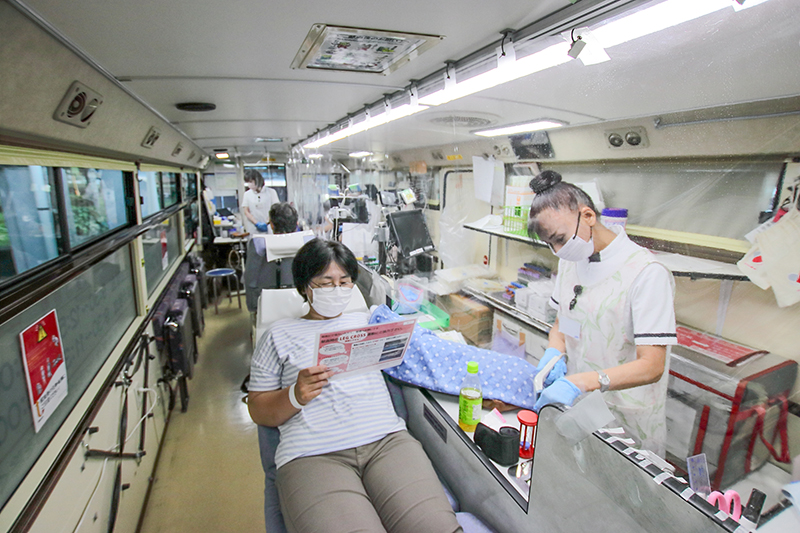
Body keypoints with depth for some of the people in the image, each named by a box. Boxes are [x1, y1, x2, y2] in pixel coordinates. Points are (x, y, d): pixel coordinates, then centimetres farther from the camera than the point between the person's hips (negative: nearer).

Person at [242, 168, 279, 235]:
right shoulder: (247, 194, 9)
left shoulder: (271, 192, 3)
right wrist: (257, 223, -12)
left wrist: (266, 223, -14)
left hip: (269, 229, -1)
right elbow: (246, 211, 4)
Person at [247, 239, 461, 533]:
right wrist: (295, 396, -6)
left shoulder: (369, 322, 24)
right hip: (313, 454, -1)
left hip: (386, 439, 2)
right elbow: (257, 410, 14)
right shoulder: (279, 335, 18)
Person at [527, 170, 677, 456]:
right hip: (576, 403, 6)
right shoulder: (570, 260, 1)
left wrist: (580, 382, -36)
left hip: (626, 418, -5)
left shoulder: (647, 272, -20)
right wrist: (555, 352, -9)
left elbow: (652, 366, -24)